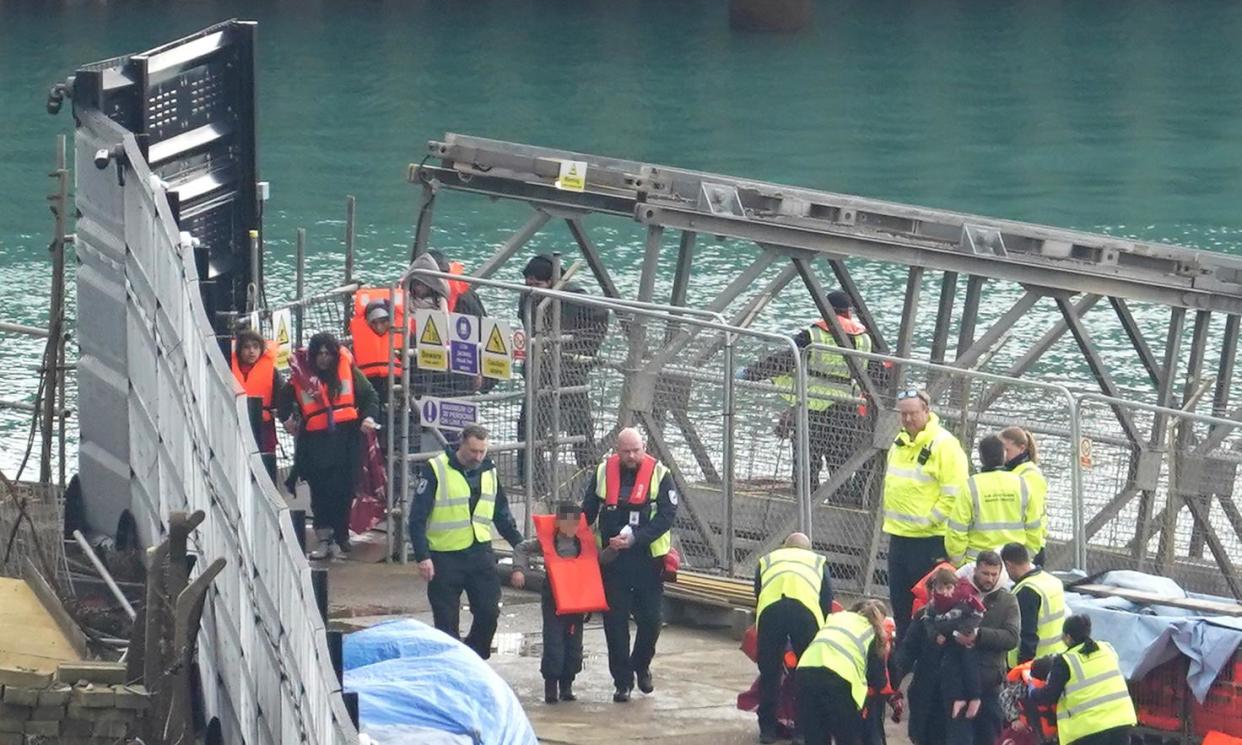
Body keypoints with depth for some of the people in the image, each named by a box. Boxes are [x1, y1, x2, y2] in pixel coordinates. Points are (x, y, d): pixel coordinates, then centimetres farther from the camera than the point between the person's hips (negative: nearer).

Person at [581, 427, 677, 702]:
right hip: (612, 560, 1)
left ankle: (641, 666, 31)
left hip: (648, 559, -1)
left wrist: (635, 538, -21)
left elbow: (667, 516, -12)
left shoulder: (659, 474, -6)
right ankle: (623, 680, 9)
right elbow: (587, 513, 9)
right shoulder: (603, 473, 2)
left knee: (650, 618, 5)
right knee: (615, 622, 0)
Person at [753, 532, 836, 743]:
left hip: (769, 608, 1)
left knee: (769, 671, 15)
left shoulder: (766, 561, 36)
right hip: (806, 606, -1)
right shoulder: (819, 562, 34)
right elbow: (828, 602, 29)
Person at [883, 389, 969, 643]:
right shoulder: (899, 444, 13)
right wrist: (891, 518, 14)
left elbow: (953, 494, -17)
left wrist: (928, 521, -18)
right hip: (899, 536, 9)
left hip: (930, 539, -9)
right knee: (900, 603, 15)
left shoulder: (944, 444, -13)